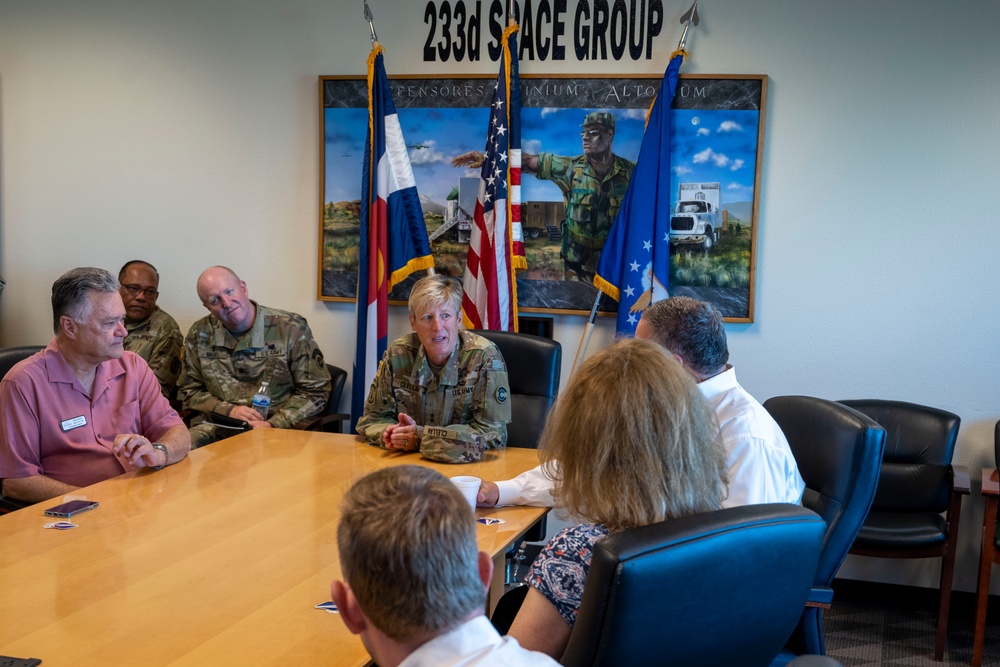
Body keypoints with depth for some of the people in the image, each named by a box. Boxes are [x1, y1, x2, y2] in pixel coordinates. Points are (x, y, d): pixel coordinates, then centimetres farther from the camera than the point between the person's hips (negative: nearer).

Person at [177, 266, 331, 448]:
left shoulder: (291, 329, -2)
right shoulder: (199, 335, 8)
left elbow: (315, 392, 0)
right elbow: (189, 392, 15)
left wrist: (273, 424, -13)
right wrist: (228, 411, -4)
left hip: (279, 430, -2)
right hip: (216, 429, 2)